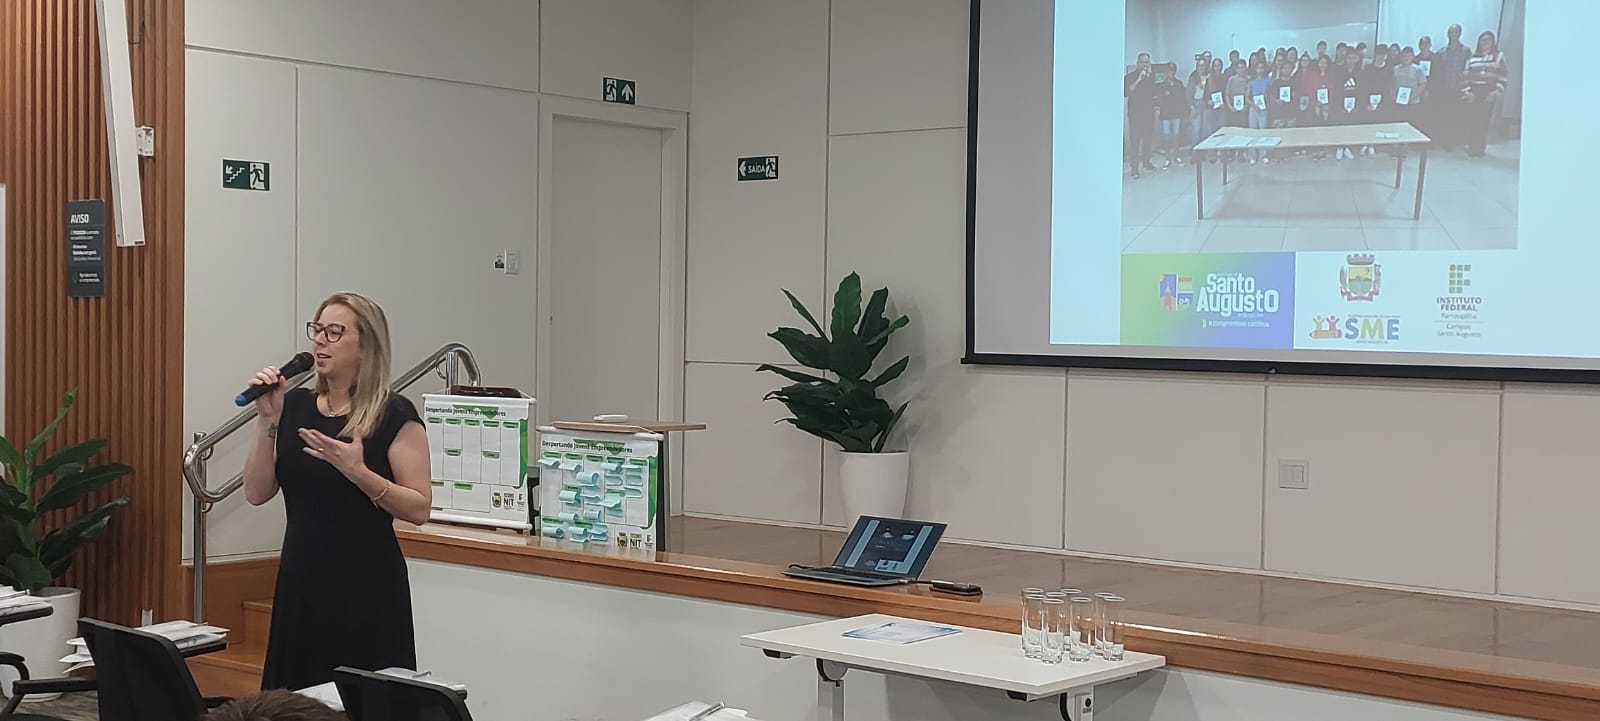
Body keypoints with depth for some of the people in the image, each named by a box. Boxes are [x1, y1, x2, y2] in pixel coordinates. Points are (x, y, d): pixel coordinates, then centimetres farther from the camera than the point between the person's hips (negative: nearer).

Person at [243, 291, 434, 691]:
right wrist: (267, 420, -6)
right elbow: (256, 493, 4)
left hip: (366, 586, -5)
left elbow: (420, 509, -12)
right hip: (300, 581, 5)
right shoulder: (295, 405, 8)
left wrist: (358, 471, -24)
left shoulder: (394, 415, -9)